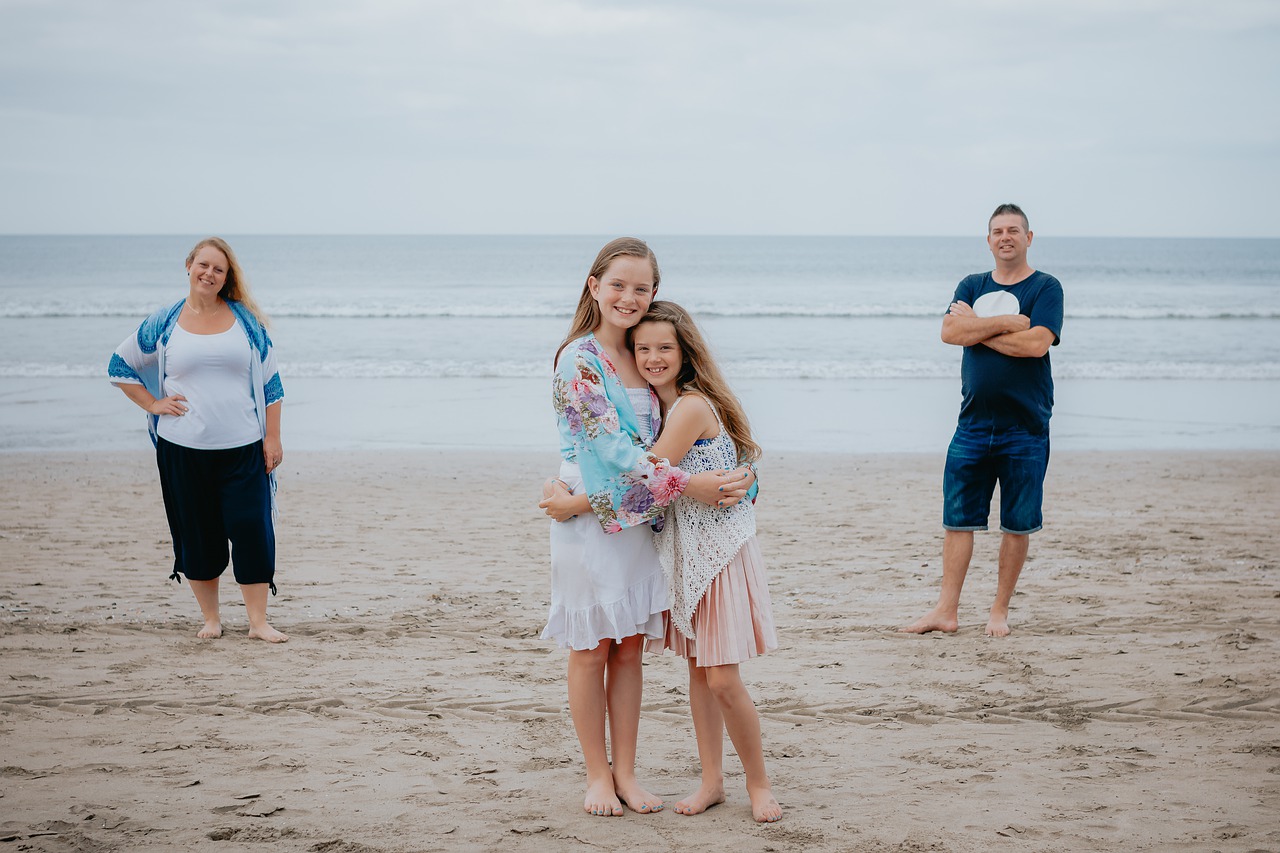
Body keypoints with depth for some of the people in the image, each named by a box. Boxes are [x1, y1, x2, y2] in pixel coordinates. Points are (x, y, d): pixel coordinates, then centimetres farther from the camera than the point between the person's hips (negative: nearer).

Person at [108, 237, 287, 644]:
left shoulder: (245, 320, 5)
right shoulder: (164, 323, 4)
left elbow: (269, 381, 6)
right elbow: (120, 366, 14)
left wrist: (272, 438, 0)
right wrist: (153, 404, 3)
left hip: (242, 448, 0)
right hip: (183, 449, 1)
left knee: (252, 531, -6)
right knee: (197, 537, 6)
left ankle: (258, 621, 2)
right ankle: (210, 618, 20)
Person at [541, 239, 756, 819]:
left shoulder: (641, 358, 10)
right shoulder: (579, 359, -12)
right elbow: (611, 445, -19)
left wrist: (733, 472, 0)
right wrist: (685, 484, -22)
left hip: (639, 520, 6)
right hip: (590, 519, -6)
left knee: (630, 647, 9)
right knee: (591, 651, 4)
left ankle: (625, 773, 17)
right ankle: (597, 775, 14)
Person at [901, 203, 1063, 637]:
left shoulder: (1045, 288, 0)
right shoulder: (971, 287, 12)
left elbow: (1036, 343, -16)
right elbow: (949, 332, -6)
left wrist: (976, 327, -7)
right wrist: (1008, 323, -13)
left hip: (1025, 427, -3)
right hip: (973, 424, 3)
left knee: (1017, 524, 4)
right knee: (958, 519, 2)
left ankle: (1000, 611, 15)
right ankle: (946, 610, 7)